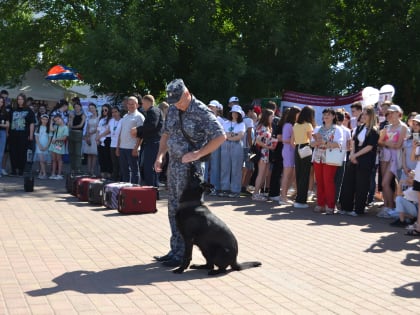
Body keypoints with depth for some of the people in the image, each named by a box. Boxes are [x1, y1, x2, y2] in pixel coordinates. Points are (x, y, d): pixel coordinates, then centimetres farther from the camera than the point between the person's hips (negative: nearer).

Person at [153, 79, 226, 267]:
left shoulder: (201, 112, -14)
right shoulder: (173, 110, 9)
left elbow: (221, 136, -18)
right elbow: (166, 134, 20)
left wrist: (197, 154, -21)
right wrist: (160, 155, 5)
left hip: (190, 167, -8)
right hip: (173, 165, 8)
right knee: (174, 209, 12)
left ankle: (182, 254, 4)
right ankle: (175, 250, 22)